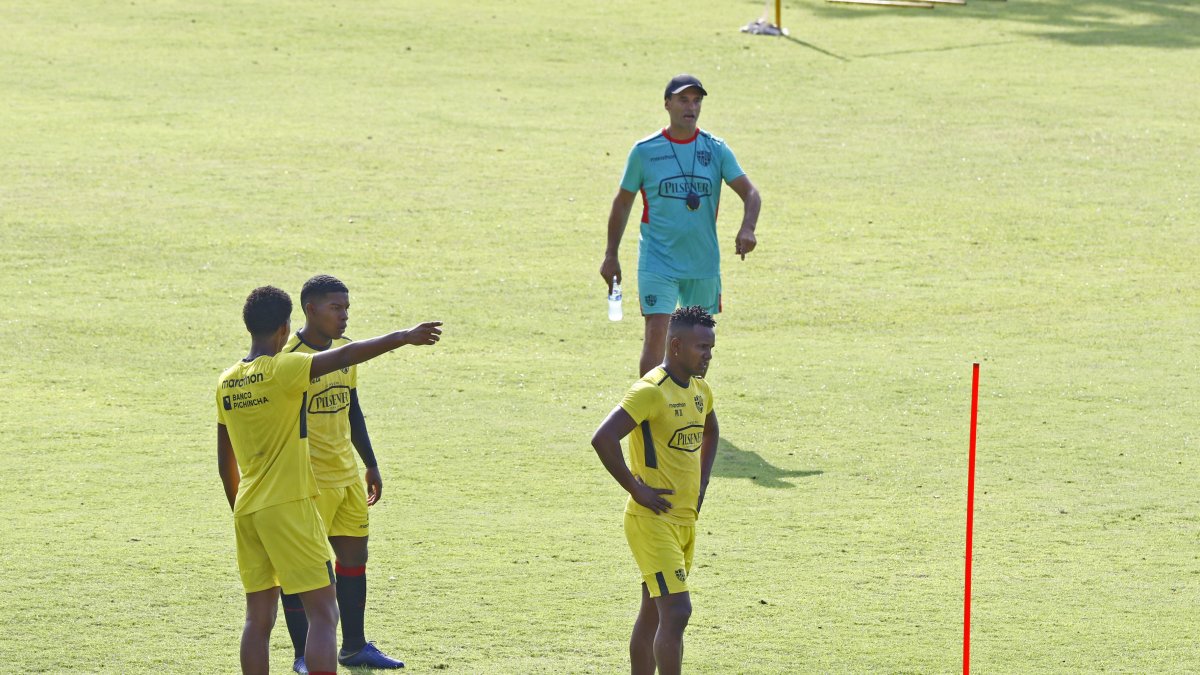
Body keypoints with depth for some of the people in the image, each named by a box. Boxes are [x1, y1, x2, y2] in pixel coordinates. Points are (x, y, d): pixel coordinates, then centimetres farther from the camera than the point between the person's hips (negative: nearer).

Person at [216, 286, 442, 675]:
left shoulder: (226, 383, 9)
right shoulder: (282, 370, -12)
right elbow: (346, 357, -19)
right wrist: (403, 338, -14)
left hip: (247, 511, 7)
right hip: (289, 506, -7)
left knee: (258, 618, 9)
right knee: (323, 613, -5)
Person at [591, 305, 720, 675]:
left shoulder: (699, 390, 10)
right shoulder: (652, 391, -17)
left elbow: (710, 433, 33)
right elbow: (602, 439, -26)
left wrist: (701, 483, 19)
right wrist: (636, 489, -20)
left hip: (685, 519, 9)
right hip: (654, 519, -9)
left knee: (653, 614, 14)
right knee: (676, 611, -15)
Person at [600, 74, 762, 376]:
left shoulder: (716, 150, 2)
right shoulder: (645, 151, -2)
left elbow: (750, 193, -3)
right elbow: (622, 202, 7)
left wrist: (747, 229, -23)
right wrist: (611, 255, 7)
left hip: (703, 263, 3)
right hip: (657, 263, -3)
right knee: (656, 334, -15)